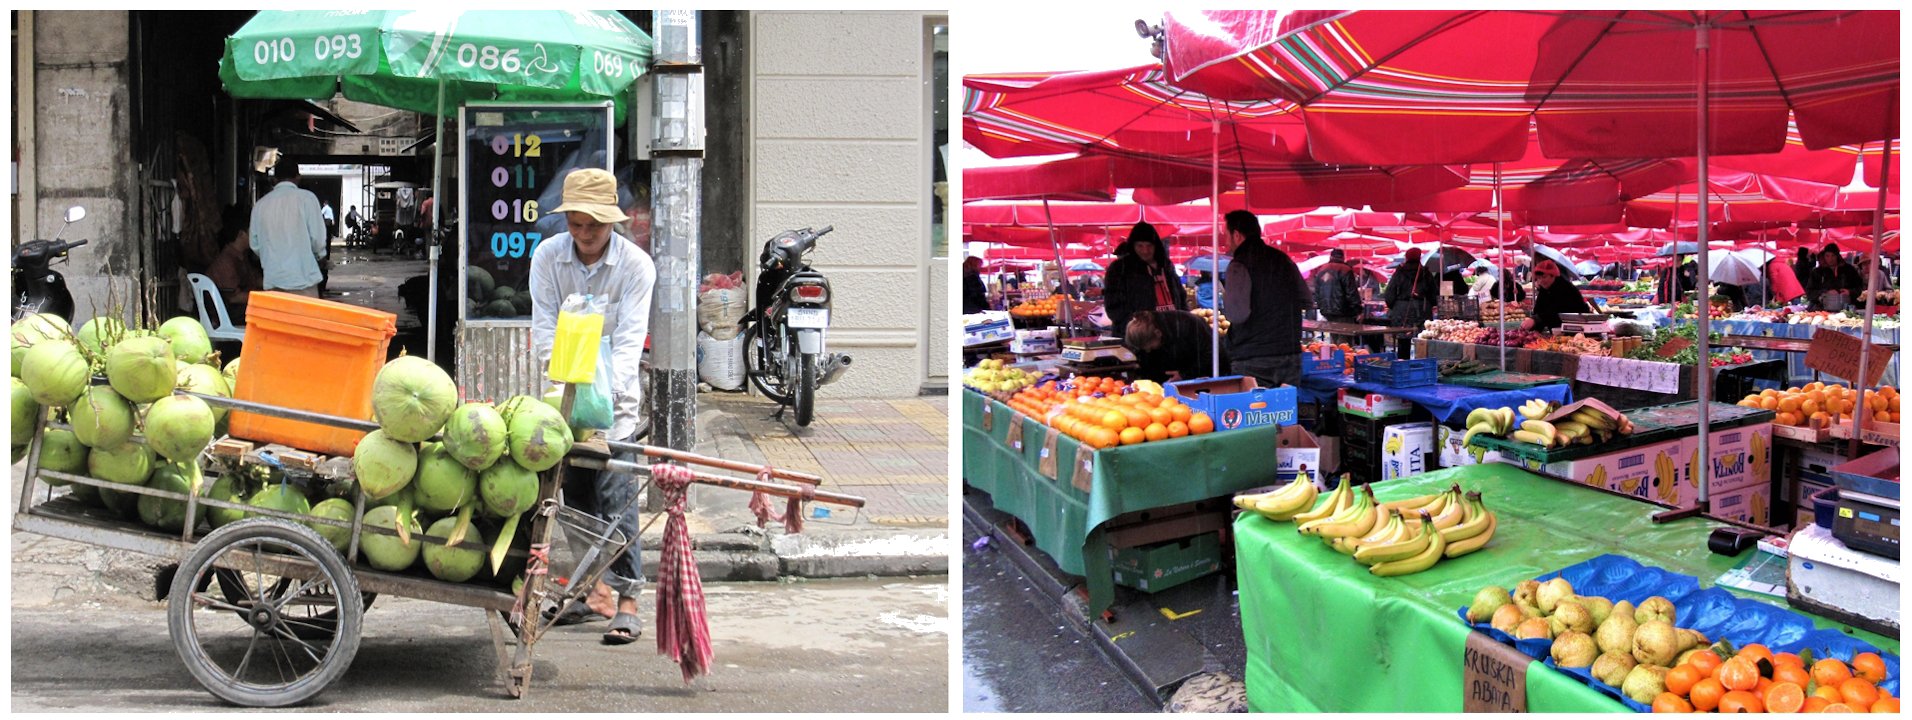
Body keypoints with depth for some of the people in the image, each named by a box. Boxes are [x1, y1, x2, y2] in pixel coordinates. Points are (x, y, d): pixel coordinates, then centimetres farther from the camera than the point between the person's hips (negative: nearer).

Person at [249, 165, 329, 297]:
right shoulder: (307, 197, -5)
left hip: (272, 278, 4)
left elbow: (255, 244, 10)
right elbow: (317, 237, -6)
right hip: (302, 277, -4)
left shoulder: (260, 204, 7)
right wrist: (321, 255, 15)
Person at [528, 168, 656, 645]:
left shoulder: (636, 265, -14)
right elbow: (545, 328, -9)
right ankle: (597, 591, 19)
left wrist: (605, 393, -35)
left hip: (615, 392, -4)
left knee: (615, 494, -12)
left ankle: (627, 600, -11)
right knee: (576, 491, 8)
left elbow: (630, 339, -20)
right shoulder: (548, 256, -6)